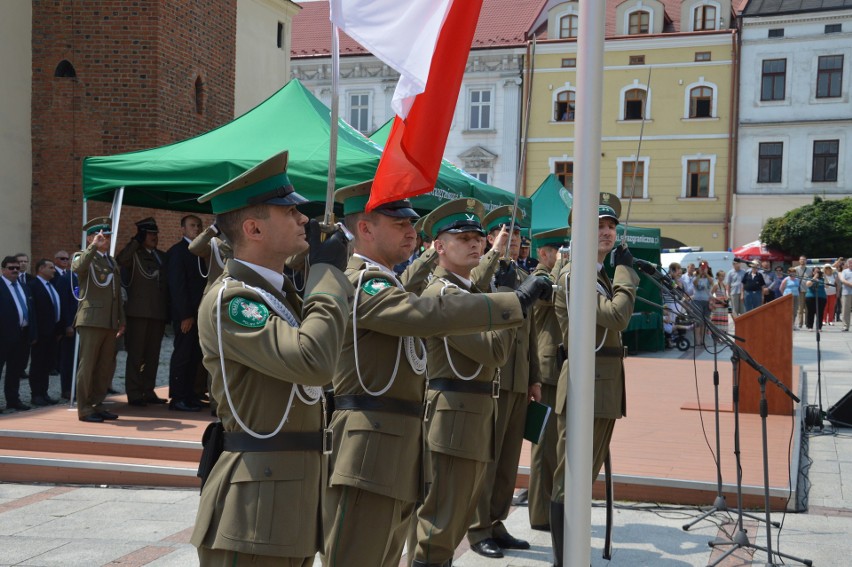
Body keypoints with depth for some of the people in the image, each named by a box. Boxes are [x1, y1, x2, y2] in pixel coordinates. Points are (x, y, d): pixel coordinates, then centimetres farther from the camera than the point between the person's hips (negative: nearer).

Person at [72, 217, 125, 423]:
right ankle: (84, 408, 1)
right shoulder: (83, 256, 0)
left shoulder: (112, 262, 22)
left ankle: (97, 404, 18)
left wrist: (121, 320, 20)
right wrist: (94, 247, -25)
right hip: (91, 319, -7)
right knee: (87, 365, -4)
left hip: (110, 322, 7)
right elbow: (77, 268, -26)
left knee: (106, 366, 9)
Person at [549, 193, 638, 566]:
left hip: (606, 387, 10)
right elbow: (617, 316, -22)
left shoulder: (601, 275, 18)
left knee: (585, 477, 17)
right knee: (569, 480, -5)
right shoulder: (573, 275, -13)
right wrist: (626, 270, -14)